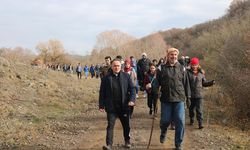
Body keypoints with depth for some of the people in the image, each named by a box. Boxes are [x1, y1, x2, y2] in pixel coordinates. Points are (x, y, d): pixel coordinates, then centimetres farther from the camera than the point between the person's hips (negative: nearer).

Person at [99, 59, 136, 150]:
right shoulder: (106, 78, 0)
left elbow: (132, 88, 2)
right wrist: (101, 105, -4)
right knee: (110, 125, -5)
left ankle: (127, 141, 34)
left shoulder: (126, 76, 2)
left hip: (124, 106, 2)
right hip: (111, 107, -1)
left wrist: (132, 99, -13)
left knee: (126, 125, 14)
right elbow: (102, 93, 2)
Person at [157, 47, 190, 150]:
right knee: (165, 120, 5)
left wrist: (188, 96, 8)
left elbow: (186, 83, 9)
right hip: (166, 99, 0)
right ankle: (163, 133, 41)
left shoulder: (181, 68, 7)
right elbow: (157, 82, 5)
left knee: (180, 121, -4)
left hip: (179, 99, 0)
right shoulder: (162, 68, 4)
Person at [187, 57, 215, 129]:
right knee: (191, 109, 15)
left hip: (199, 95, 1)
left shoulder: (201, 73, 7)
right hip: (190, 95, 0)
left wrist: (211, 82, 0)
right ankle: (191, 120, 36)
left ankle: (200, 123, -4)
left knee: (199, 110, -5)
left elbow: (204, 83, 15)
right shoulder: (188, 72, -3)